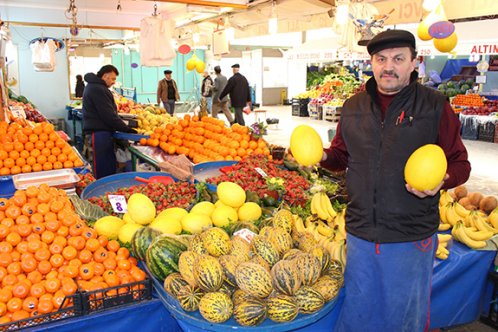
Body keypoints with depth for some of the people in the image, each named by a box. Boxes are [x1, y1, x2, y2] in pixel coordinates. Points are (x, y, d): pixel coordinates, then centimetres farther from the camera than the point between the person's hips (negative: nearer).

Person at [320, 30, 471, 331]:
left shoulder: (435, 106, -6)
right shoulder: (353, 107, 5)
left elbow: (460, 163, -2)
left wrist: (441, 181, -23)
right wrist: (323, 156, -5)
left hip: (411, 238, -3)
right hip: (360, 233, 3)